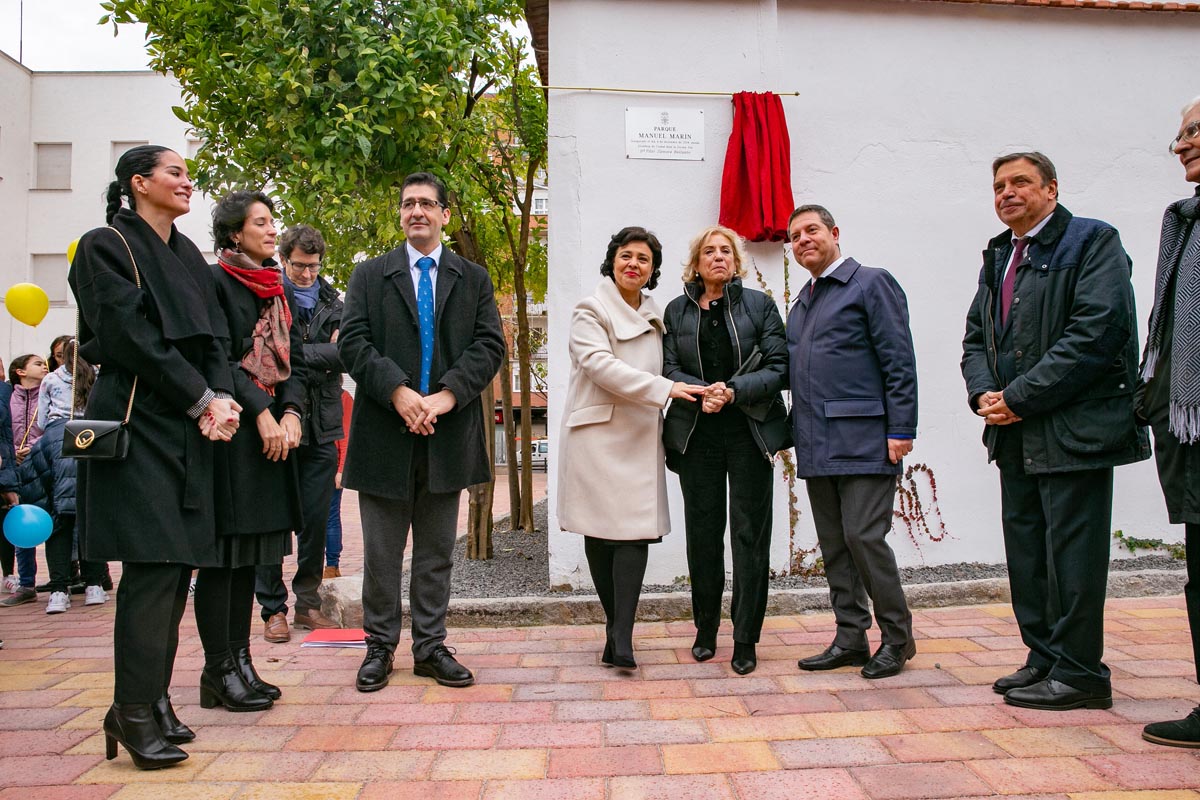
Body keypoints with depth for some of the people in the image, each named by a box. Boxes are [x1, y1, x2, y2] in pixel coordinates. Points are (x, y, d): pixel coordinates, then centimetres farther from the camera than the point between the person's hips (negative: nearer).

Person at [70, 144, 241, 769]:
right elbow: (132, 336, -12)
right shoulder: (107, 247, -3)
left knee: (176, 565, 6)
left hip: (189, 428, 7)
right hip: (138, 423, -7)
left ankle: (151, 700, 15)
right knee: (152, 566, -10)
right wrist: (204, 399, -12)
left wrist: (220, 400, -5)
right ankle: (134, 712, -1)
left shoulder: (188, 255, 18)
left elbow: (211, 339, 12)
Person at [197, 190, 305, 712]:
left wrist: (291, 413, -3)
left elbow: (294, 359, 13)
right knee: (222, 553, -4)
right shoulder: (215, 282, -4)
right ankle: (218, 670, 3)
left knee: (248, 554, 9)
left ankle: (240, 661, 15)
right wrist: (261, 414, -18)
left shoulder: (278, 288, 18)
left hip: (272, 428, 7)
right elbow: (218, 358, -12)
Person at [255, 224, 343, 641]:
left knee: (316, 522, 8)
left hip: (321, 427, 4)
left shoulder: (332, 302, 13)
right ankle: (273, 609, 11)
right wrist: (326, 352, -8)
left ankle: (308, 604, 19)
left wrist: (299, 356, -11)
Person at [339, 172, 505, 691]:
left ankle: (430, 647, 19)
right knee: (381, 551, 6)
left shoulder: (473, 279, 11)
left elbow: (489, 346, 0)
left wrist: (447, 395, -14)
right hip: (385, 433, -1)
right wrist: (398, 392, -17)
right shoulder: (370, 275, 8)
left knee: (437, 551, 9)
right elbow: (353, 342, -3)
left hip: (448, 432, 1)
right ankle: (380, 647, 19)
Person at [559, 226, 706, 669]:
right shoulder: (590, 310, -2)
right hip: (597, 431, -4)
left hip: (639, 434, 4)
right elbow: (600, 365, -15)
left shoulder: (655, 315, 17)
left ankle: (621, 637, -8)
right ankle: (617, 628, 14)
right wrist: (665, 388, -20)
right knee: (600, 533, 0)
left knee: (635, 530, -8)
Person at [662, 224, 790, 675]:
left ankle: (745, 639, 7)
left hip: (749, 431, -1)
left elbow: (778, 367, -2)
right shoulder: (677, 311, 11)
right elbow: (669, 369, 2)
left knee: (750, 532, -1)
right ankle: (706, 630, 20)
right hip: (697, 434, 2)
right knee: (702, 532, 5)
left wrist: (734, 391, -16)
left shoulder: (759, 305, 6)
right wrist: (702, 393, -16)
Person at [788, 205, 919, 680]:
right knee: (833, 543, 10)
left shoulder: (872, 284, -2)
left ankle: (897, 636, 9)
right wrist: (796, 435, 9)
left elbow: (899, 361, -8)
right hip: (816, 445, 7)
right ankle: (850, 637, 19)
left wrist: (901, 431, -14)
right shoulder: (800, 304, 20)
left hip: (863, 440, -7)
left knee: (864, 537, -8)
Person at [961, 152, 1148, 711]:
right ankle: (1044, 660, 24)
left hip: (1074, 429, -8)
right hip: (1016, 434, 8)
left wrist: (1020, 397, -17)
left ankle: (1078, 674, 8)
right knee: (1026, 553, 12)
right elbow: (976, 336, 18)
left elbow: (1094, 331, -17)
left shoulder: (1093, 242, -4)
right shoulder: (997, 257, 18)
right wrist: (984, 394, -3)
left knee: (1072, 553, -3)